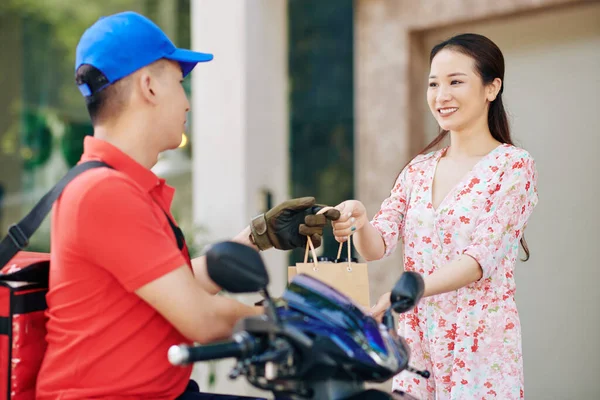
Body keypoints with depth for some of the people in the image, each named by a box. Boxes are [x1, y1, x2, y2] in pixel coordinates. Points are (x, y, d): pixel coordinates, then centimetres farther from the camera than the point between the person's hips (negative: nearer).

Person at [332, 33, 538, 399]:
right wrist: (359, 222, -22)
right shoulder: (418, 170, 10)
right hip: (416, 338, 5)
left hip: (480, 344, -5)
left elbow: (481, 258, -18)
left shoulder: (513, 166, -7)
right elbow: (378, 246, 2)